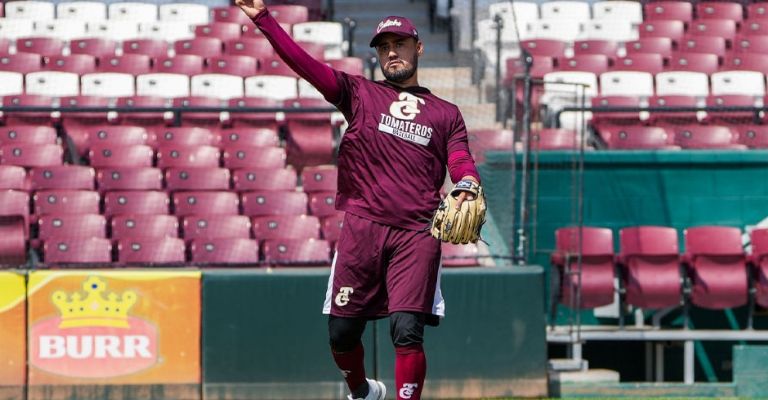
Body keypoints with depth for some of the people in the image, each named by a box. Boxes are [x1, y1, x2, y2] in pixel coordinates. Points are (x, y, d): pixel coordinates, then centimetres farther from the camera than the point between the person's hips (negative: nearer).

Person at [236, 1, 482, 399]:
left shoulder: (446, 113, 16)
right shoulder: (360, 94, 13)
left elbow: (464, 168, 5)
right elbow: (306, 64, 1)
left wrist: (468, 189, -19)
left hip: (417, 234, -1)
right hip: (362, 228, 1)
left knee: (407, 331, -13)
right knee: (342, 331, 4)